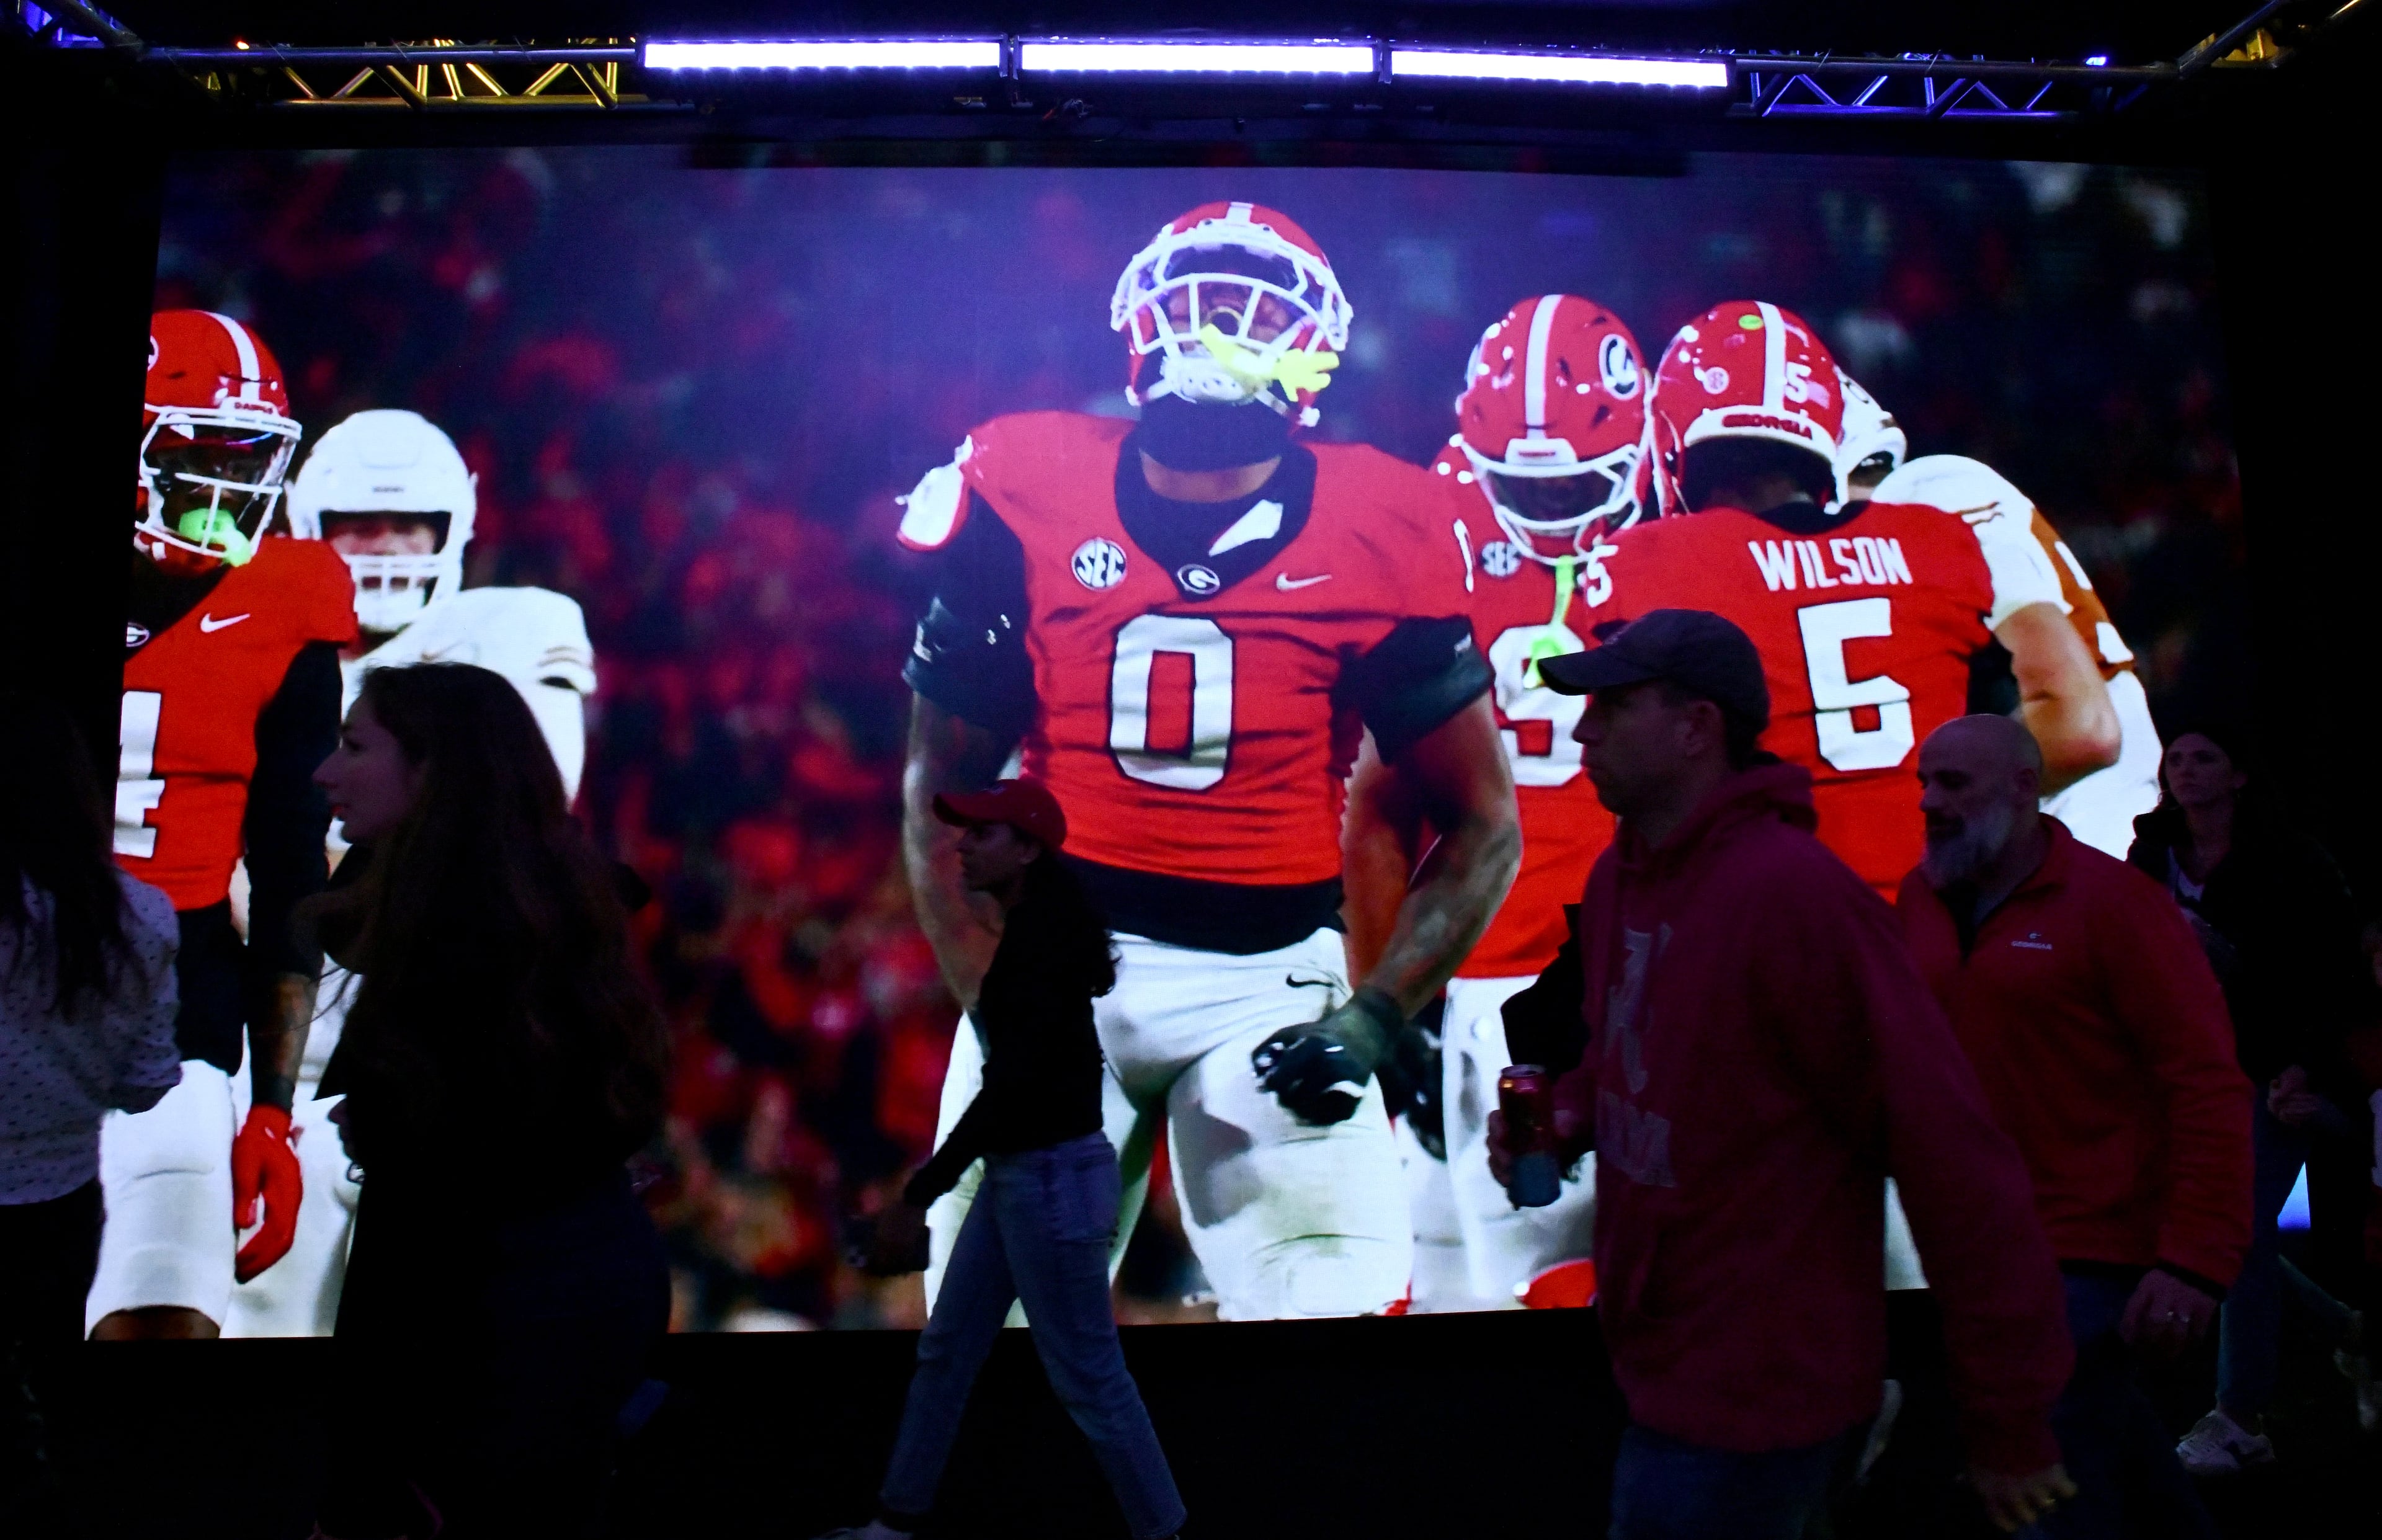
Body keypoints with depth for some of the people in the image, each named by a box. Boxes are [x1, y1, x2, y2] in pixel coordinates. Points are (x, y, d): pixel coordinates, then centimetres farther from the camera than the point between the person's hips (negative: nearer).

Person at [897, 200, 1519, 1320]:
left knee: (1343, 1301, -6)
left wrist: (1381, 1017, -9)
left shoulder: (1375, 535, -3)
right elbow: (944, 789, 4)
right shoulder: (1027, 494, -2)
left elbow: (1482, 822, 2)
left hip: (1271, 976, 0)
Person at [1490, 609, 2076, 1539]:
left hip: (1752, 1407, -8)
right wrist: (1568, 1113, -3)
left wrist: (2009, 1426, -15)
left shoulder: (1794, 891, -23)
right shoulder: (1617, 876, 1)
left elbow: (1956, 1159, -22)